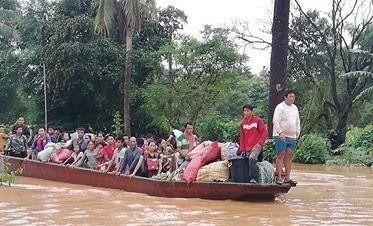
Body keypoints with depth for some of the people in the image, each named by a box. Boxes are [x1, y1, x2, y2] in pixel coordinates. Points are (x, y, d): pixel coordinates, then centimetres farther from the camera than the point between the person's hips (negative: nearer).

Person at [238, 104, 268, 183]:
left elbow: (265, 132, -4)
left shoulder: (258, 120, -4)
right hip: (247, 147, 6)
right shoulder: (242, 123, 11)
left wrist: (260, 143, -13)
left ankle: (253, 178, -28)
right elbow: (242, 137, 16)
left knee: (252, 158, -27)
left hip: (256, 146, -6)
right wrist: (242, 149, 10)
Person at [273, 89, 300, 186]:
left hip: (292, 136, 6)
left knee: (289, 156, 6)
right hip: (281, 136, -6)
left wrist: (298, 133, 16)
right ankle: (279, 178, -3)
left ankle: (287, 178, 9)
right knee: (280, 156, -5)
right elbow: (276, 121, -15)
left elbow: (297, 121, 24)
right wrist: (280, 132, -25)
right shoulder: (280, 107, -6)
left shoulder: (295, 108, 16)